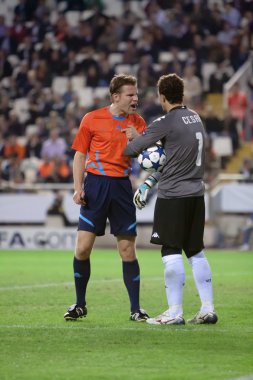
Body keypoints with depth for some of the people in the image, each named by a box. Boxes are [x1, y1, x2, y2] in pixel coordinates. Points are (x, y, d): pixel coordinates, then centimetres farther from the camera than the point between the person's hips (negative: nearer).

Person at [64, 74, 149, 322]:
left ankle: (135, 309, 7)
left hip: (122, 188, 2)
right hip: (96, 184, -2)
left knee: (128, 251, 1)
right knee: (82, 247, -5)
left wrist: (137, 139, -14)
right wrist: (78, 187, -5)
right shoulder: (92, 119, 0)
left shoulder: (137, 123, 8)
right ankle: (80, 305, 11)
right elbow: (80, 154, 4)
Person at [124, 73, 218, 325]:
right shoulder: (195, 118, 11)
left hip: (173, 195, -7)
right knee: (196, 251, 12)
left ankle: (174, 313, -4)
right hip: (196, 193, 7)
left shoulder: (165, 123, -13)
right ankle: (208, 309, 11)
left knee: (171, 252, -4)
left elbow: (132, 150, -8)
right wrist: (150, 182, 18)